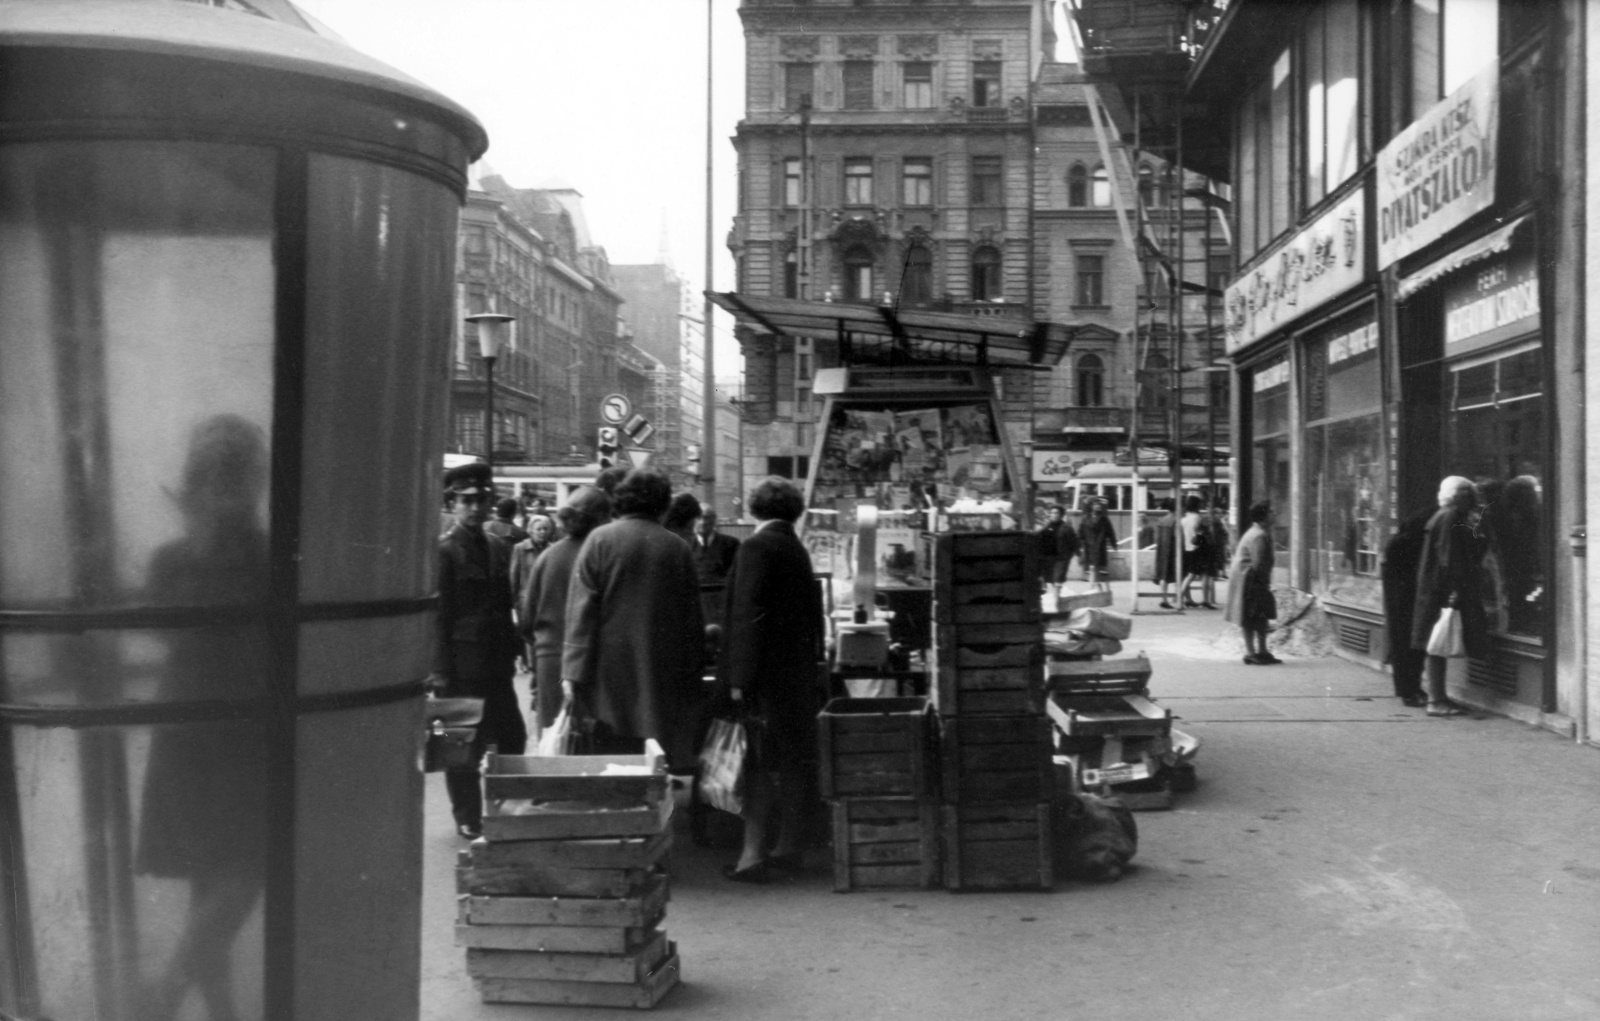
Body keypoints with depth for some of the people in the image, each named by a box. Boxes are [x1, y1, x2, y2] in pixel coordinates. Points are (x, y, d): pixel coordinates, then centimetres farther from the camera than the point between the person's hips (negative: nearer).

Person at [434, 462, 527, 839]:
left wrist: (512, 651, 10)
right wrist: (441, 671, -13)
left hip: (496, 664, 6)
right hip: (461, 663, -6)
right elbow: (437, 613, -10)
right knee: (464, 745, 4)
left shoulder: (499, 548, 12)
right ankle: (467, 818, 16)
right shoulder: (443, 550, -8)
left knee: (512, 738, 5)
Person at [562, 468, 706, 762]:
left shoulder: (600, 540, -2)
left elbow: (581, 609, -6)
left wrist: (573, 671, -5)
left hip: (611, 672, -1)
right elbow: (693, 619, 5)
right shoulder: (678, 548, 2)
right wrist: (693, 670, 12)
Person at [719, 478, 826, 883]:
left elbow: (749, 614, -18)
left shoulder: (756, 547, -12)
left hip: (767, 672, -8)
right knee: (791, 760, 13)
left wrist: (739, 678, -17)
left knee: (760, 763, -7)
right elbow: (813, 612, 15)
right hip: (798, 671, 8)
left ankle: (753, 854, -8)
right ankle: (787, 847, 21)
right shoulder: (798, 549, 12)